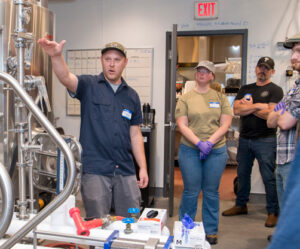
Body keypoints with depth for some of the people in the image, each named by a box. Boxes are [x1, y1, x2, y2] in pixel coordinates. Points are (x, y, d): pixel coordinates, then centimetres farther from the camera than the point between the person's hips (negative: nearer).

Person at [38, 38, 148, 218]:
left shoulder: (132, 96, 10)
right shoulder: (89, 86, 0)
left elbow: (135, 134, 11)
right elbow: (66, 78, -22)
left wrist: (143, 167, 6)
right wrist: (56, 56, -42)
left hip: (126, 170, 4)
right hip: (95, 170, -3)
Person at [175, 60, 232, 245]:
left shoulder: (220, 97, 8)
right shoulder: (186, 98, 5)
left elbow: (225, 124, 1)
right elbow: (182, 125, -3)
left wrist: (210, 142, -13)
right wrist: (199, 143, -16)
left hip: (217, 150, 1)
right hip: (190, 150, -1)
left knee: (212, 192, 9)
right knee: (191, 191, 5)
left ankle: (211, 231, 24)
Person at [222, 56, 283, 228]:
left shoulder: (275, 90, -2)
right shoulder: (245, 89, 13)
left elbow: (270, 115, -16)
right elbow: (236, 110, -2)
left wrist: (248, 107, -6)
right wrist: (257, 106, -12)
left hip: (265, 140, -5)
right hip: (245, 139, 5)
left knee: (268, 177, 0)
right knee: (243, 174, 14)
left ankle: (273, 212, 12)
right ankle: (241, 205, 29)